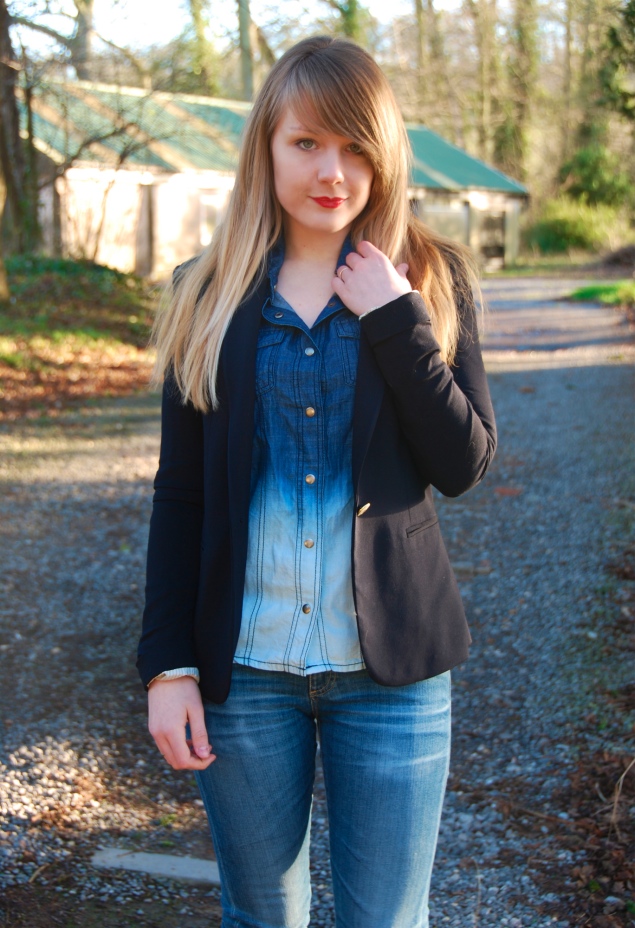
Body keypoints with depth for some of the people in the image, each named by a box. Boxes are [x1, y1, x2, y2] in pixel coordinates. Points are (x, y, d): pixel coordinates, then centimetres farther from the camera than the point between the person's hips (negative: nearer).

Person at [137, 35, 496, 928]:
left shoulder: (432, 278, 0)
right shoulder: (210, 294, 2)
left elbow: (465, 466, -7)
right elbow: (179, 493, 3)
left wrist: (397, 323, -16)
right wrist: (168, 662, -2)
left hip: (388, 667, -1)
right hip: (242, 663, 1)